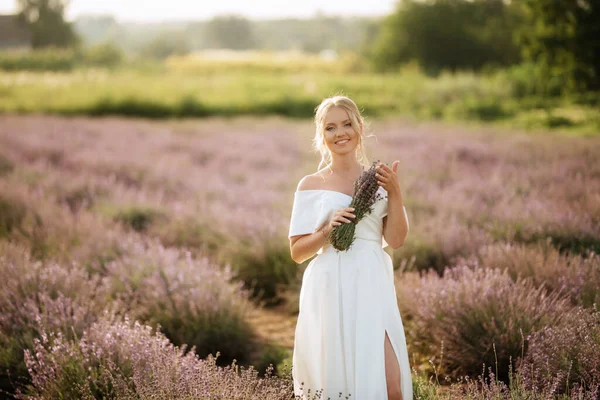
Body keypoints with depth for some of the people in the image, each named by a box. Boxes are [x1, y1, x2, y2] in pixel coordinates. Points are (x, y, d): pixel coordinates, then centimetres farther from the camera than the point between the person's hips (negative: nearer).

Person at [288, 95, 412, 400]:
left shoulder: (379, 180, 9)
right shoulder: (311, 186, 5)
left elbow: (396, 240, 2)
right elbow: (297, 252, 4)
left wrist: (395, 194, -8)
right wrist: (327, 230, -12)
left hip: (371, 288, 1)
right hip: (328, 291, -1)